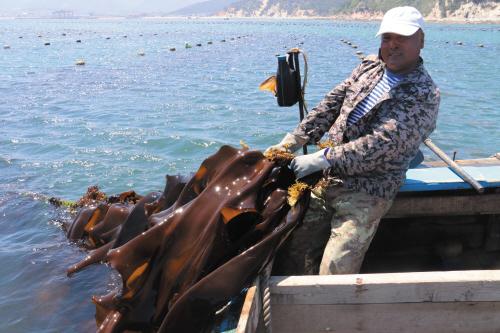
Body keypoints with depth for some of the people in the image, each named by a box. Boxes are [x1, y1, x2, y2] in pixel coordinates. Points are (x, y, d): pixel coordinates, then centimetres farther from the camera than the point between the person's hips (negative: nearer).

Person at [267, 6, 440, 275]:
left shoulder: (425, 96, -11)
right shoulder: (370, 66, 10)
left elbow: (382, 144, -21)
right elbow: (331, 104, 9)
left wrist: (322, 159, -26)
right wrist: (293, 140, -1)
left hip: (366, 192, -6)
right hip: (327, 177, 6)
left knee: (336, 268, -15)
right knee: (295, 239, 4)